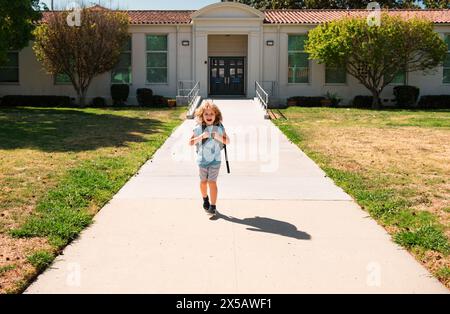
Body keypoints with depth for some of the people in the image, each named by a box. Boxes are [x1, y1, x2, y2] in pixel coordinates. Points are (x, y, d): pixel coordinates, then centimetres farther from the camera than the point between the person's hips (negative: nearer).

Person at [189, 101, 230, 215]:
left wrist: (217, 136, -23)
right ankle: (205, 199, 41)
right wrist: (201, 136, -23)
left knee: (212, 182, -7)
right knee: (203, 181, 15)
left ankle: (213, 206, 0)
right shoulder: (198, 128, -6)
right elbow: (190, 142, -9)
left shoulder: (219, 128, -6)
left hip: (215, 160, -2)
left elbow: (227, 141, -5)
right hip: (202, 160, 2)